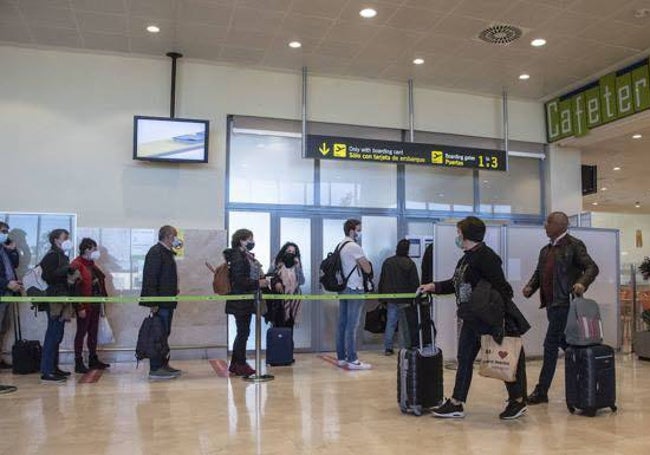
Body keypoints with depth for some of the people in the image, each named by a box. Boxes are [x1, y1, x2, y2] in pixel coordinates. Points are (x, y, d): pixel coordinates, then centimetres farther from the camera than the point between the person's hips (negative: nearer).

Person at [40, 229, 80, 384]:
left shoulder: (62, 256, 21)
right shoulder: (52, 255, -8)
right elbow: (48, 275, -21)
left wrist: (73, 278, 9)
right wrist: (68, 270, -20)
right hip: (55, 301, -10)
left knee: (56, 336, 13)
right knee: (53, 335, -10)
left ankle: (53, 368, 20)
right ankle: (47, 372, -8)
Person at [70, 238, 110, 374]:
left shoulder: (92, 265, 16)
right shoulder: (76, 265, -13)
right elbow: (75, 287, -18)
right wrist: (80, 307, -21)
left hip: (95, 305, 9)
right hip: (84, 306, -8)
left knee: (93, 333, 13)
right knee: (81, 333, -1)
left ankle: (93, 360, 22)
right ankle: (78, 362, 6)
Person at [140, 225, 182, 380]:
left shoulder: (167, 253, 18)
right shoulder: (156, 252, -13)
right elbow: (150, 278, -19)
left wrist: (174, 289, 13)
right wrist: (153, 302, -22)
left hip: (167, 301, 10)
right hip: (160, 302, -10)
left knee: (164, 334, 14)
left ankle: (164, 364, 22)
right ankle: (155, 369, 0)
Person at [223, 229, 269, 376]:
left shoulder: (248, 256, 13)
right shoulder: (237, 256, -15)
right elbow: (239, 280, -22)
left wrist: (262, 279, 5)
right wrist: (258, 283, -21)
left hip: (247, 301, 10)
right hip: (240, 301, -10)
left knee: (243, 332, 14)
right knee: (243, 332, -2)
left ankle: (235, 364, 23)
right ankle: (240, 365, 8)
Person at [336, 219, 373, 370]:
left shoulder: (340, 246, 13)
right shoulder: (354, 247, -14)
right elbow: (368, 269, -11)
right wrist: (366, 261, 5)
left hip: (343, 288, 9)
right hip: (355, 289, -9)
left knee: (342, 324, 10)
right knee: (352, 326, -7)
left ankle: (341, 357, 16)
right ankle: (352, 360, -3)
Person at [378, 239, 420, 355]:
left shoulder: (387, 262, 5)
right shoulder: (410, 263, -8)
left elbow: (381, 281, 9)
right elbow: (415, 283, -7)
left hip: (390, 299, 3)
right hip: (405, 300, -3)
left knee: (390, 323, 7)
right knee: (405, 324, 5)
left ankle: (388, 348, 8)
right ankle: (406, 347, 9)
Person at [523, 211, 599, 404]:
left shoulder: (573, 245, -6)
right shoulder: (545, 250, 17)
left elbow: (592, 267, -10)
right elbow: (539, 272, 19)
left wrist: (582, 283, -29)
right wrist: (530, 287, 1)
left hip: (564, 302, -8)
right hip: (551, 303, 8)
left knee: (550, 344, -7)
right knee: (564, 343, 14)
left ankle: (542, 390, -1)